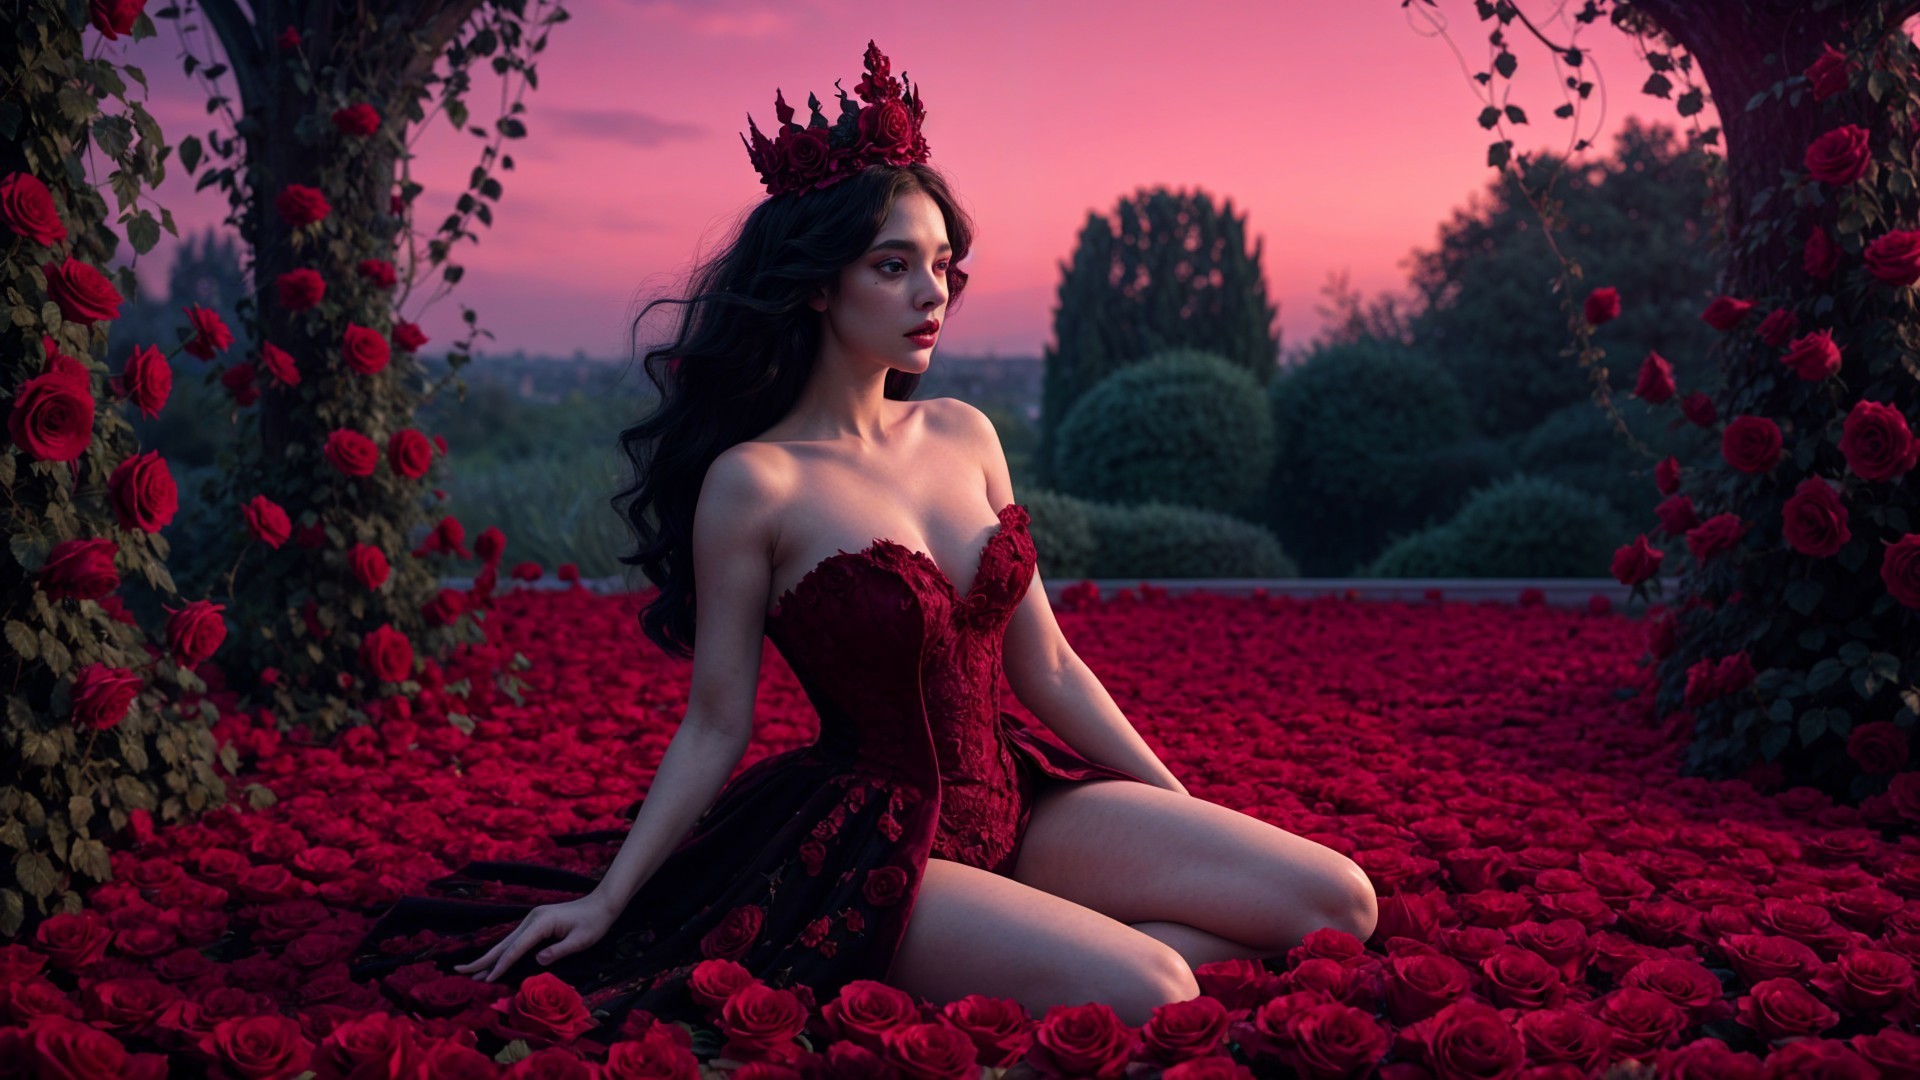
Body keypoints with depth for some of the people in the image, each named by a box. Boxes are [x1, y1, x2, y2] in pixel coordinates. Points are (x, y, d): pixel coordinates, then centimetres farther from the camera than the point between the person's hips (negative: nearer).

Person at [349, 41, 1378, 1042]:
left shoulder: (964, 435, 6)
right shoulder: (756, 482, -12)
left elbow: (1046, 666, 11)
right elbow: (715, 724, -5)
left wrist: (1184, 815, 13)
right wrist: (607, 901, -7)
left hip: (1014, 802, 7)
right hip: (871, 845, -7)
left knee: (1337, 900, -5)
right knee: (1146, 999, -30)